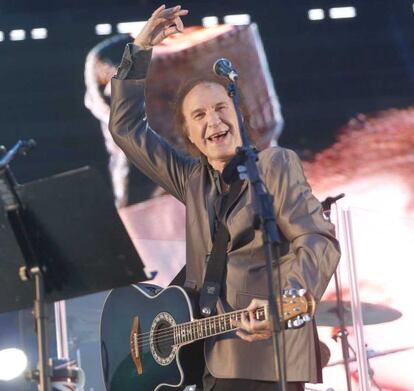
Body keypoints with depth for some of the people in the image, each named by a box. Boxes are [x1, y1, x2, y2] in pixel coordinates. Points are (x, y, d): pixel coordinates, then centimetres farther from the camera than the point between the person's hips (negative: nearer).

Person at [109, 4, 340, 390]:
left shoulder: (276, 164, 0)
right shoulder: (192, 179, 17)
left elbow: (320, 242, -11)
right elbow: (125, 127, 20)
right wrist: (140, 49, 12)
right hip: (207, 356, 6)